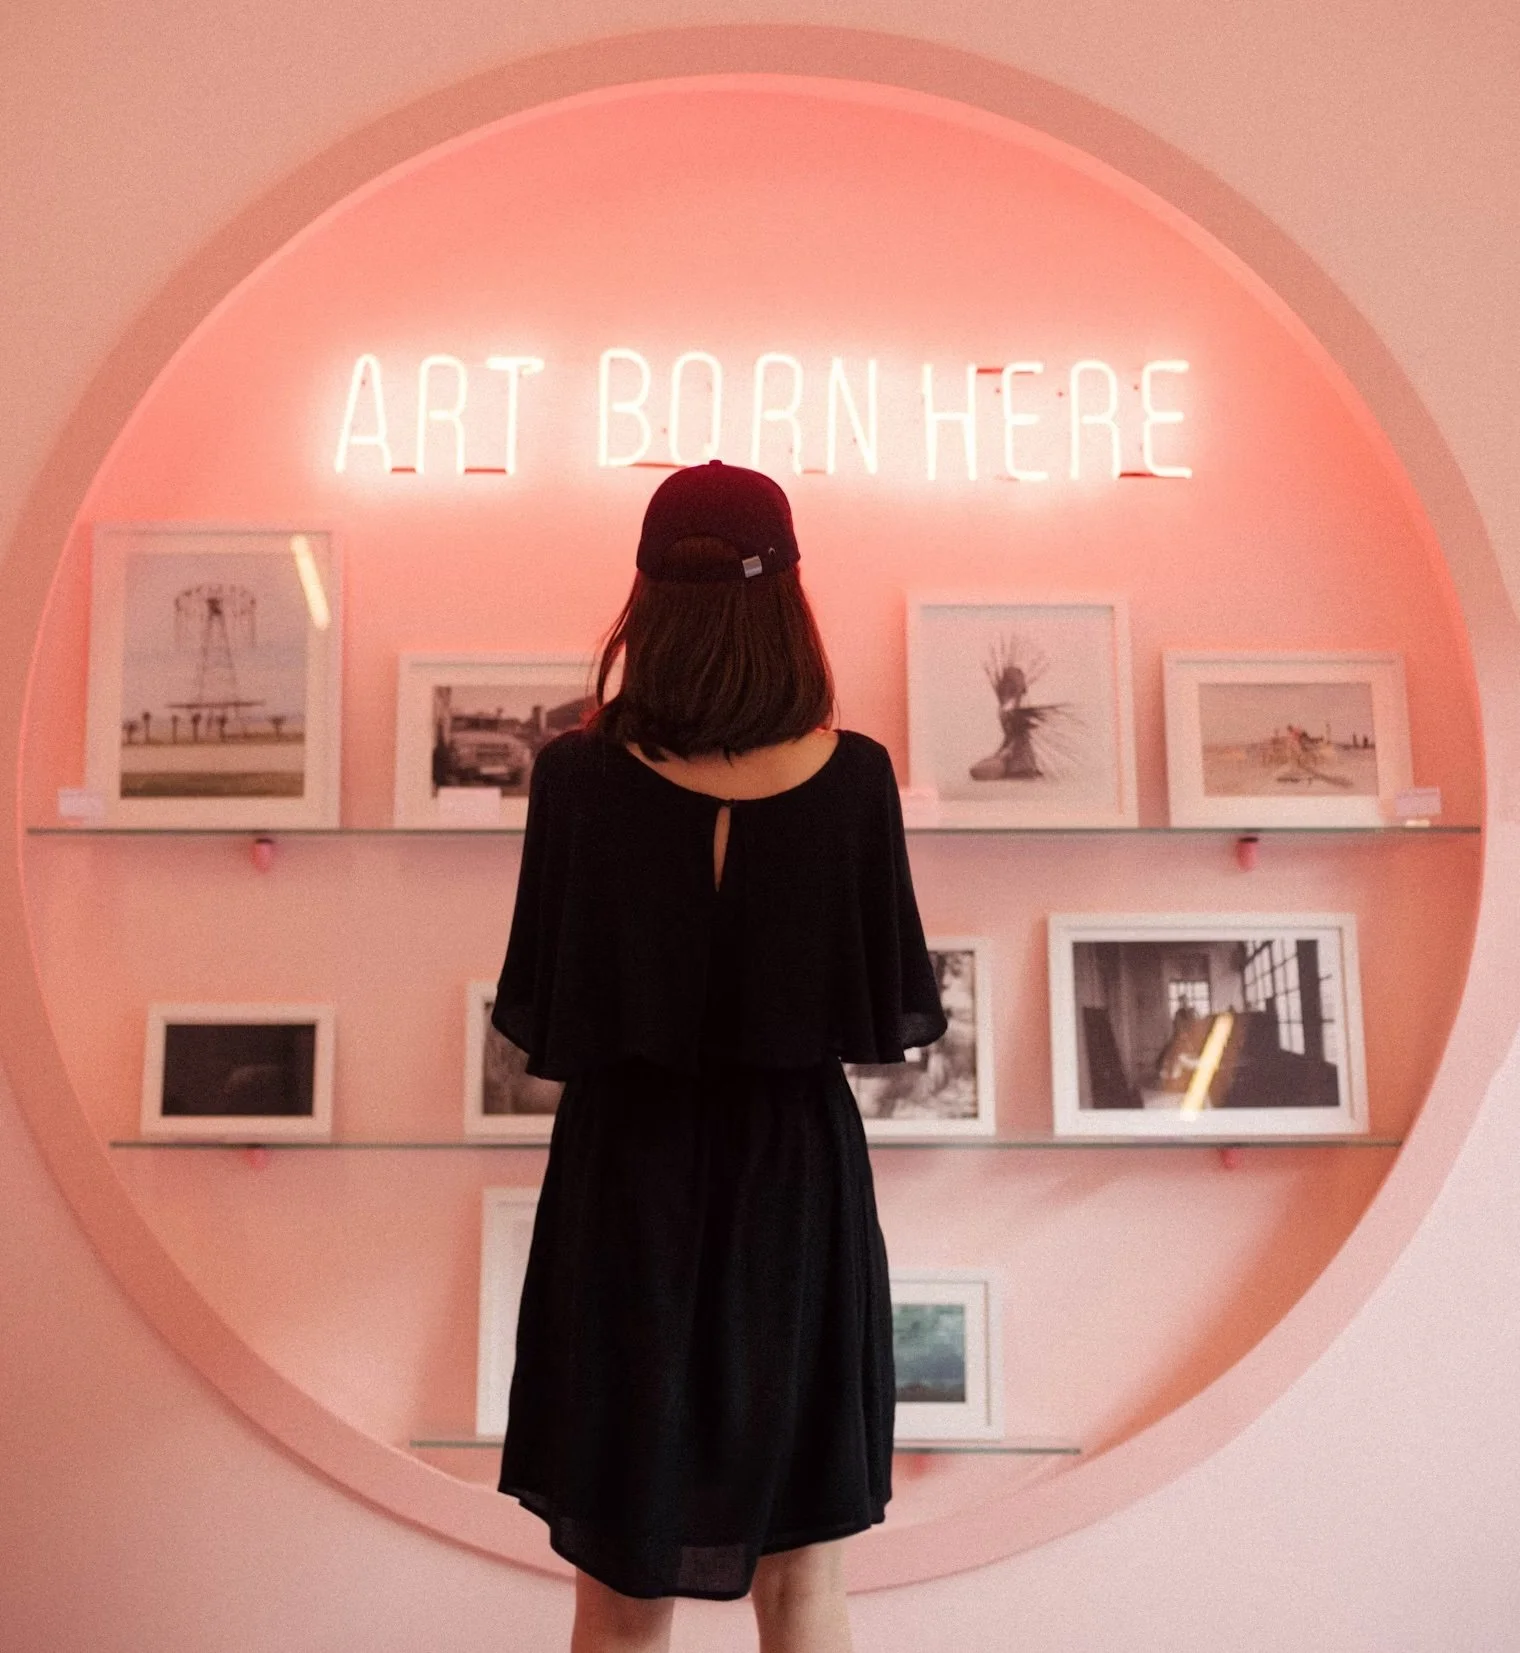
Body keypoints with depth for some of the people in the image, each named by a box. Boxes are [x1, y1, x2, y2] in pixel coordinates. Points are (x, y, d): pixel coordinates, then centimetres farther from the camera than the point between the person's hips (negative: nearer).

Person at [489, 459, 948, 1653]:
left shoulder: (579, 775, -12)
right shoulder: (853, 776, -10)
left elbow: (539, 1022, -5)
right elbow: (901, 1017, -5)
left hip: (625, 1185, 0)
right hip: (796, 1185, 1)